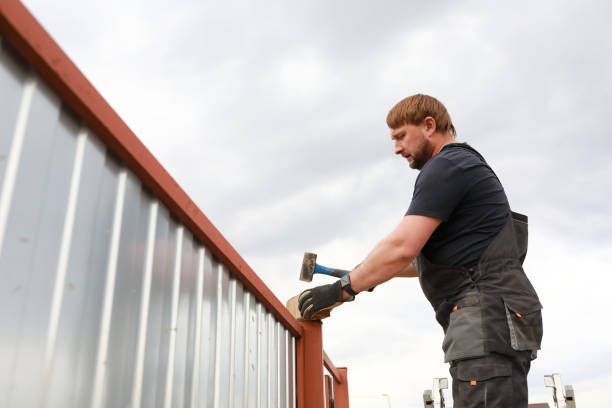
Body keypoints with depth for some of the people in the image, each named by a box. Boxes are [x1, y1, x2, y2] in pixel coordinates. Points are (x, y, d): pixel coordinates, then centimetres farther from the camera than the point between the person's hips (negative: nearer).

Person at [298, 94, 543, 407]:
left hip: (489, 315, -11)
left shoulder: (446, 167, -7)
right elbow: (443, 257, 32)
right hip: (490, 318, 11)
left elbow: (402, 248, -18)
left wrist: (340, 290, -9)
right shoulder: (464, 167, 26)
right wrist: (373, 274, 28)